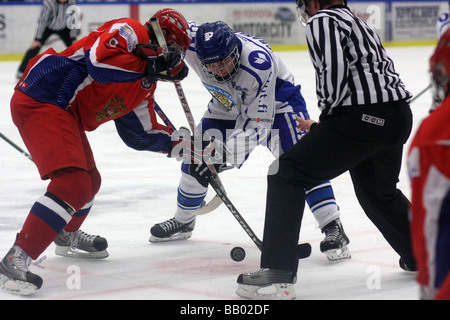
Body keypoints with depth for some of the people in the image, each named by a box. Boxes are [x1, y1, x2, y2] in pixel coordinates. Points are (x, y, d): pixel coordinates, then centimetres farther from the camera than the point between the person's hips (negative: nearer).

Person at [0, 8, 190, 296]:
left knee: (90, 181, 28)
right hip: (41, 102, -11)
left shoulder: (146, 85, 19)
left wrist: (174, 143, 12)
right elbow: (100, 59, -29)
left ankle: (67, 236, 56)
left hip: (67, 115, 11)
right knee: (73, 185, -23)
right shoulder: (129, 32, -9)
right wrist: (149, 66, -25)